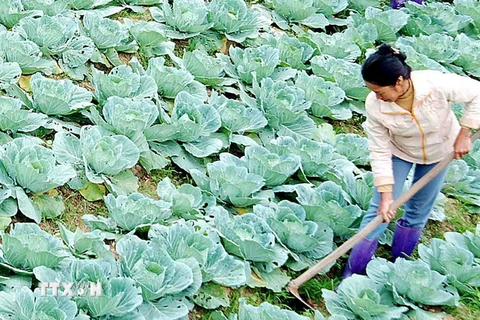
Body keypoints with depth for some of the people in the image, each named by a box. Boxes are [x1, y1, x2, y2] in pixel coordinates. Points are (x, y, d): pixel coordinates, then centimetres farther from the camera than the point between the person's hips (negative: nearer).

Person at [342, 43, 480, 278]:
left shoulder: (436, 84, -38)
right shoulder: (374, 105, -32)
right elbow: (380, 152, -23)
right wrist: (386, 195, -25)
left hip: (439, 151, 0)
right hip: (399, 151, 0)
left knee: (418, 212, 10)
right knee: (380, 210, -3)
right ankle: (353, 273, 9)